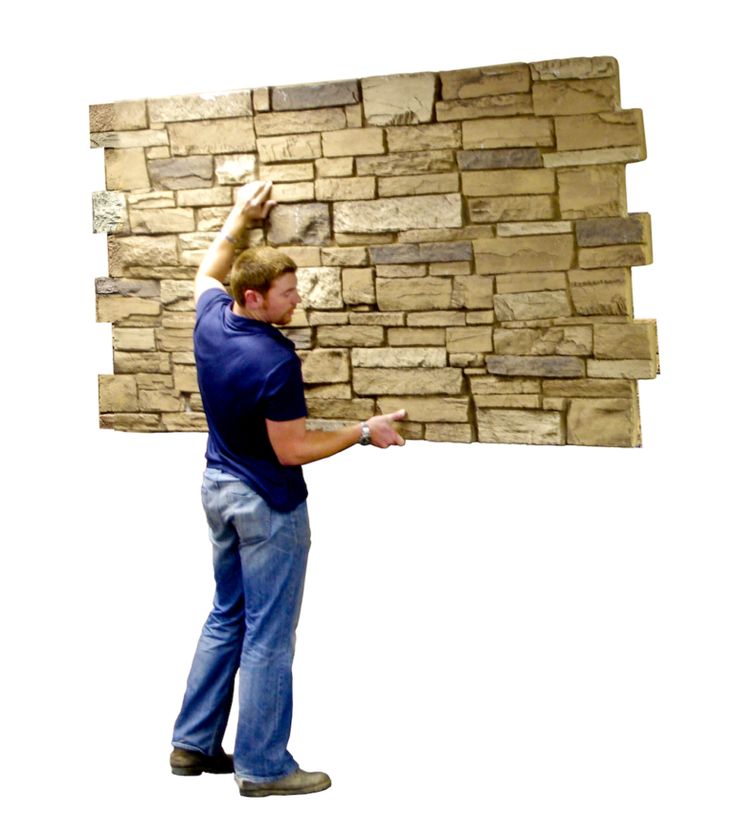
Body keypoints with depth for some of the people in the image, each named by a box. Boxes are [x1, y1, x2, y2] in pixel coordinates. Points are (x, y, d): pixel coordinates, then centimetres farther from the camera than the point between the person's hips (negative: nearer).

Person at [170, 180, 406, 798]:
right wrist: (365, 432, -14)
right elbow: (293, 450, -23)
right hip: (268, 504, -9)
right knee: (268, 636, 0)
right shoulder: (276, 361, -27)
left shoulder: (211, 321, -4)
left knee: (227, 619, 19)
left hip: (219, 488, 9)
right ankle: (263, 767, 8)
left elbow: (208, 272, 20)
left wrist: (240, 217, 29)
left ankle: (194, 743, 25)